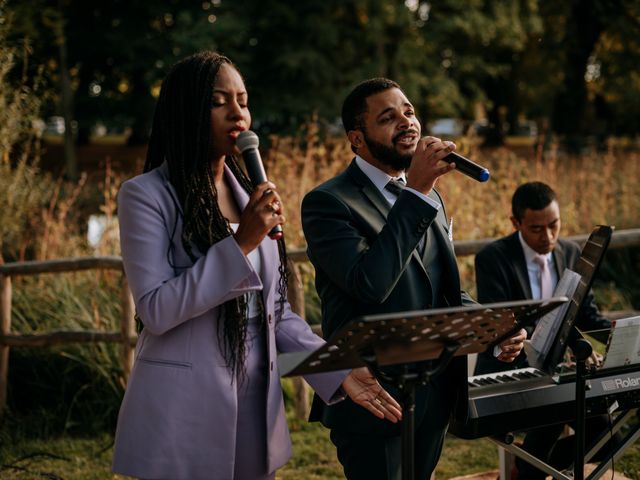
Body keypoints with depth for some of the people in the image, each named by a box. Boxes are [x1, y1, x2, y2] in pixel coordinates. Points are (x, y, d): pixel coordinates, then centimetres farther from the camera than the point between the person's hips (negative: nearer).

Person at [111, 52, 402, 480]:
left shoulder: (251, 195, 11)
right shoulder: (147, 195, -7)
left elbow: (273, 309, 14)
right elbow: (155, 310, -15)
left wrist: (336, 371, 2)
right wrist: (241, 244, -19)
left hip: (255, 408, 6)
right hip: (184, 415, -5)